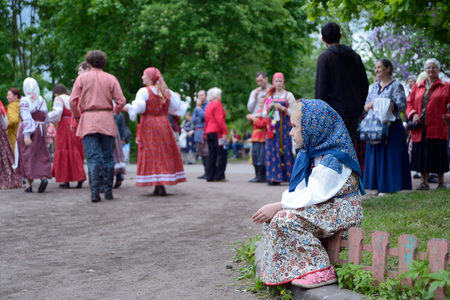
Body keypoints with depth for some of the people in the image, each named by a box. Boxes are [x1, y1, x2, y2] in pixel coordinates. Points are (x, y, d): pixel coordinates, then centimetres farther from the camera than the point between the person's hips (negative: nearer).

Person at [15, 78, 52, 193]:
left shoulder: (25, 101, -9)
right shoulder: (42, 101, 7)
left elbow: (27, 119, -18)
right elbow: (46, 119, 11)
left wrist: (26, 135, -21)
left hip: (27, 130, -4)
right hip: (41, 130, 4)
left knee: (26, 156, 3)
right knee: (40, 155, 6)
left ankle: (28, 184, 2)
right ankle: (44, 177, -18)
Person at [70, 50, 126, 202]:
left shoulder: (82, 78, 4)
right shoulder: (111, 79, 3)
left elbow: (73, 101, -2)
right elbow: (121, 101, -3)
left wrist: (77, 117, 13)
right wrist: (116, 110, 18)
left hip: (88, 120, 0)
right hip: (106, 120, 0)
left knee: (93, 158, -2)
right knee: (108, 157, 8)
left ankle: (94, 192, -11)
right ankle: (108, 191, 8)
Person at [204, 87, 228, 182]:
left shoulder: (208, 106, 19)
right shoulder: (217, 104, -6)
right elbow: (219, 119, -16)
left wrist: (206, 133, 22)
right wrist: (224, 132, -18)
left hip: (209, 132, 9)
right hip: (217, 132, -9)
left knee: (212, 155, 8)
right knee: (222, 154, -7)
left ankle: (210, 176, 6)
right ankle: (219, 176, -11)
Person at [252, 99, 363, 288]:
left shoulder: (332, 160, -20)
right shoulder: (312, 153, 11)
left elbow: (314, 196, -25)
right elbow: (301, 190, 12)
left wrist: (278, 206, -22)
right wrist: (278, 205, -4)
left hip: (340, 213, -11)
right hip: (322, 209, 11)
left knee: (285, 219, -27)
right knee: (271, 217, 4)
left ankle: (321, 271, -21)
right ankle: (279, 271, 5)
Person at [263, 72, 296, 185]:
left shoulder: (288, 95, 7)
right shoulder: (269, 96, 17)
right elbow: (264, 114, 19)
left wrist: (283, 108, -12)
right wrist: (268, 108, -1)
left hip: (284, 126, -3)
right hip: (272, 127, 3)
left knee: (285, 150, -9)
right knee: (273, 150, -4)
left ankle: (288, 176, -7)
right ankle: (275, 177, -4)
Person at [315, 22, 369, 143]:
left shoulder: (324, 57, -7)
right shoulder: (355, 56, 12)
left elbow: (321, 88, -11)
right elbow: (365, 84, 15)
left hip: (335, 111, -6)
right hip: (354, 112, 6)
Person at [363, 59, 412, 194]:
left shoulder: (396, 86, -5)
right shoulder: (375, 86, 15)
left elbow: (402, 105, -15)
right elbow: (366, 105, 13)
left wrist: (379, 104, -21)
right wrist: (369, 105, -12)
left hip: (392, 127, -7)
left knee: (389, 156, -5)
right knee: (375, 156, 7)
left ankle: (389, 187, 0)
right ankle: (377, 186, 13)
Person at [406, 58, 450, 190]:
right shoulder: (417, 87, 15)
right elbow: (409, 103, 14)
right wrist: (413, 114, -4)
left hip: (437, 128, -3)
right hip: (420, 129, 3)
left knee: (438, 155, -1)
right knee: (421, 155, 4)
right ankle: (423, 182, 14)